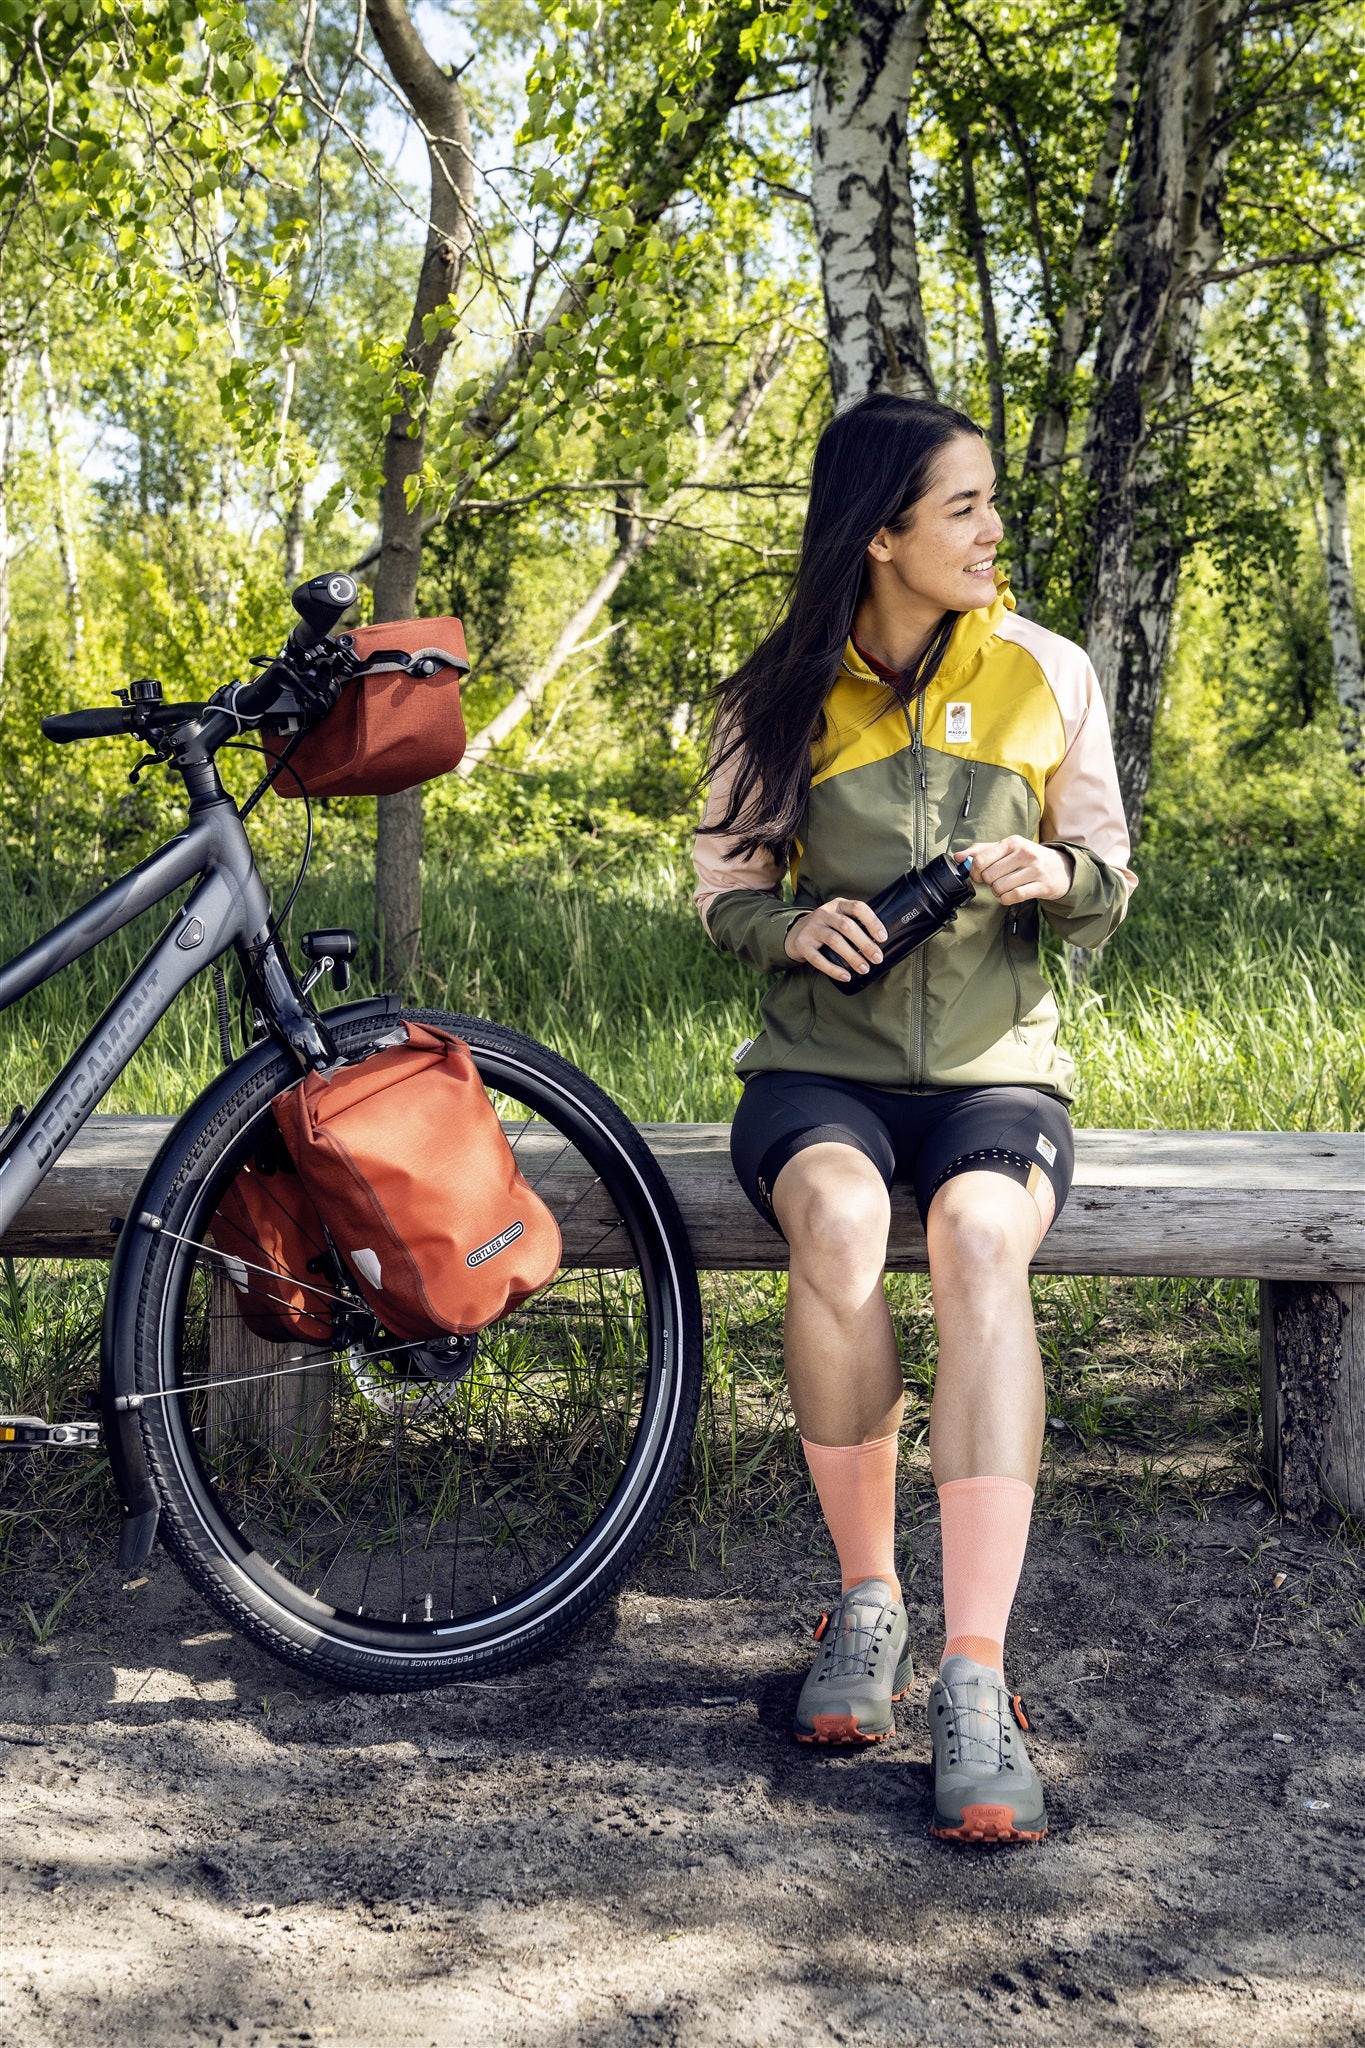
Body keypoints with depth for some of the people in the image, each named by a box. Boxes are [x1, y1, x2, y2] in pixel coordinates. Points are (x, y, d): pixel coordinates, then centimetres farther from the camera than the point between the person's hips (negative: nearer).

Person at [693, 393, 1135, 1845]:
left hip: (995, 1068, 0)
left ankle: (976, 1684, -36)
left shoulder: (1046, 675, 5)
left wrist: (1063, 873, -16)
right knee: (838, 1219, -35)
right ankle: (864, 1599, -15)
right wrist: (793, 926, -13)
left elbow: (1108, 889, 9)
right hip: (820, 1066, 0)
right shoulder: (778, 698, 4)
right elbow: (724, 890, 10)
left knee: (976, 1236, -35)